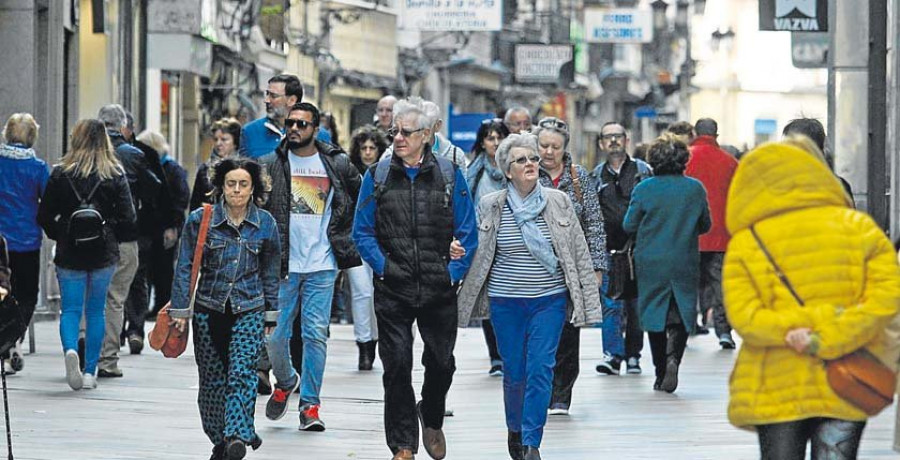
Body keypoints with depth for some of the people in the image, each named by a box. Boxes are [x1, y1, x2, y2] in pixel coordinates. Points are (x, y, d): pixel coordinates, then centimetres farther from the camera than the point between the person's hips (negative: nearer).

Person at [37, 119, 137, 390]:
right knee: (96, 311, 12)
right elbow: (128, 220, -6)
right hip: (104, 255, 1)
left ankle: (70, 349, -24)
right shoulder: (116, 175, -4)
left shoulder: (61, 174, -4)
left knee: (70, 309, 5)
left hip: (70, 254, -1)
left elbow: (44, 217, -3)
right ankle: (90, 371, 12)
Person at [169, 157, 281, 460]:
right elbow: (185, 268, 1)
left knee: (242, 373, -17)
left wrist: (270, 315, 13)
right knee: (212, 381, 5)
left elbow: (270, 274, 12)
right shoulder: (200, 220, -2)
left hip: (249, 312, 0)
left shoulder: (265, 224, 3)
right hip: (209, 310, 1)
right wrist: (180, 309, -3)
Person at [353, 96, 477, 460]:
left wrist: (454, 272, -5)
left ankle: (431, 419, 38)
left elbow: (467, 233, 4)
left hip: (439, 290, 0)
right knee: (397, 366, -2)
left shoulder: (450, 175, 2)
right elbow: (363, 231, 6)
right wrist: (382, 266, -6)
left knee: (441, 362, 9)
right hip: (393, 290, 0)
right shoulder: (377, 176, 3)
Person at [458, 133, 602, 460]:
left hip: (550, 299, 0)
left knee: (540, 369, -8)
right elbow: (476, 254, 8)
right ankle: (515, 429, 31)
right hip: (506, 301, 0)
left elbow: (579, 252, 4)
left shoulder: (558, 202, 1)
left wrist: (587, 300, 2)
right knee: (514, 372, 7)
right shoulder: (491, 206, 0)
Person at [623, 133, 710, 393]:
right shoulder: (695, 189, -4)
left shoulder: (644, 189, -8)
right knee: (682, 315, 8)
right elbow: (705, 226, 6)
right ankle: (673, 357, -19)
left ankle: (661, 373, 11)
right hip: (685, 264, 0)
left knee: (654, 314, 10)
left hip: (650, 264, 0)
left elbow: (629, 226, -1)